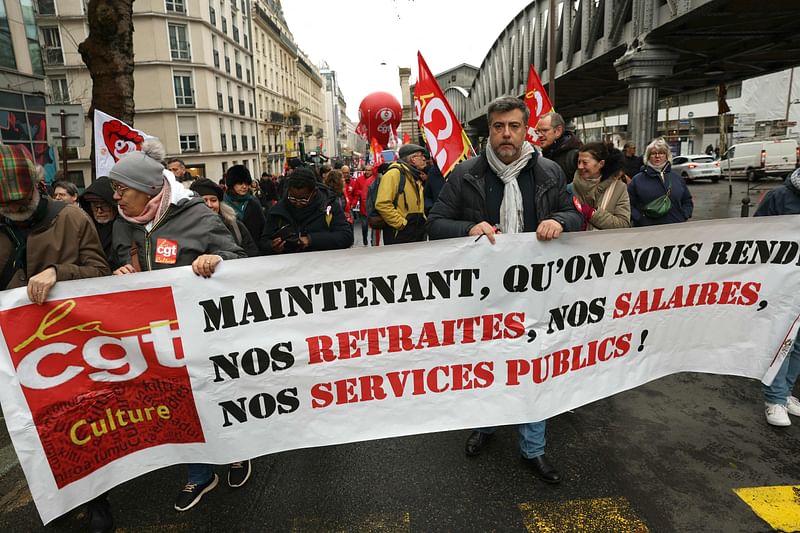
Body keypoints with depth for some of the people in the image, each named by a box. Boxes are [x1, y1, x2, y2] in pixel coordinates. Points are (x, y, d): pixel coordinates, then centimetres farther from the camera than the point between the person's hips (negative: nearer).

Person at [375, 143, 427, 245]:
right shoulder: (394, 173, -11)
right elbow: (382, 204, -22)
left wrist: (422, 220, 12)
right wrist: (401, 223, -19)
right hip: (399, 235, -9)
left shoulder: (416, 176, 17)